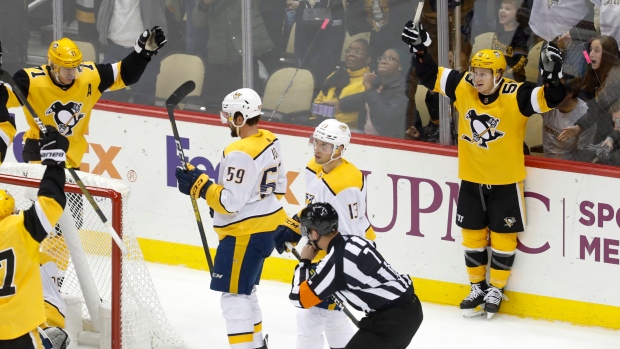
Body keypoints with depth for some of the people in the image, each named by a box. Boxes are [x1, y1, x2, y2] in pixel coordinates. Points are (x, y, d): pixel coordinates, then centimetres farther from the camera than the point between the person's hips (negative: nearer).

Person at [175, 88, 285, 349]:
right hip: (266, 227, 10)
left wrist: (199, 186, -19)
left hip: (245, 234, -10)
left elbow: (231, 201, -25)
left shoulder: (240, 154, -24)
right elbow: (278, 185, 16)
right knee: (245, 289, 23)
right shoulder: (270, 142, 6)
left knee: (233, 293, -5)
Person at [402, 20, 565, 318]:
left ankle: (496, 290, 20)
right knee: (472, 234, 12)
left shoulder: (515, 96, -20)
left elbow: (549, 99, -27)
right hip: (471, 178, 4)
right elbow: (430, 76, 0)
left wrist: (553, 74, -44)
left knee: (503, 236, 5)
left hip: (505, 180, -4)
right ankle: (478, 287, 28)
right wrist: (418, 48, -12)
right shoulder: (463, 88, -7)